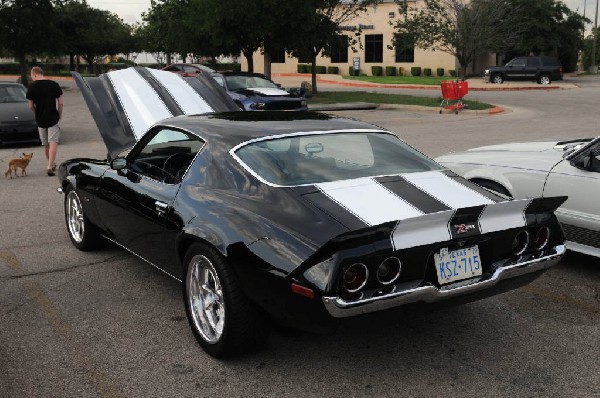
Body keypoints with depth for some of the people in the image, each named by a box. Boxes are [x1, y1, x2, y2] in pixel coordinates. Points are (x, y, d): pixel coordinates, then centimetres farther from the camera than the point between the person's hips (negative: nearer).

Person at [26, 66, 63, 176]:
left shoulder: (32, 86, -5)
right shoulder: (54, 84, -5)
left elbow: (31, 106, -1)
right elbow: (60, 103, -5)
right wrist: (60, 114, 9)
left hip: (40, 119, 2)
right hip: (53, 118, -1)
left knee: (45, 144, 16)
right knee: (53, 142, -3)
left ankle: (52, 165, 29)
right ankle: (50, 167, -16)